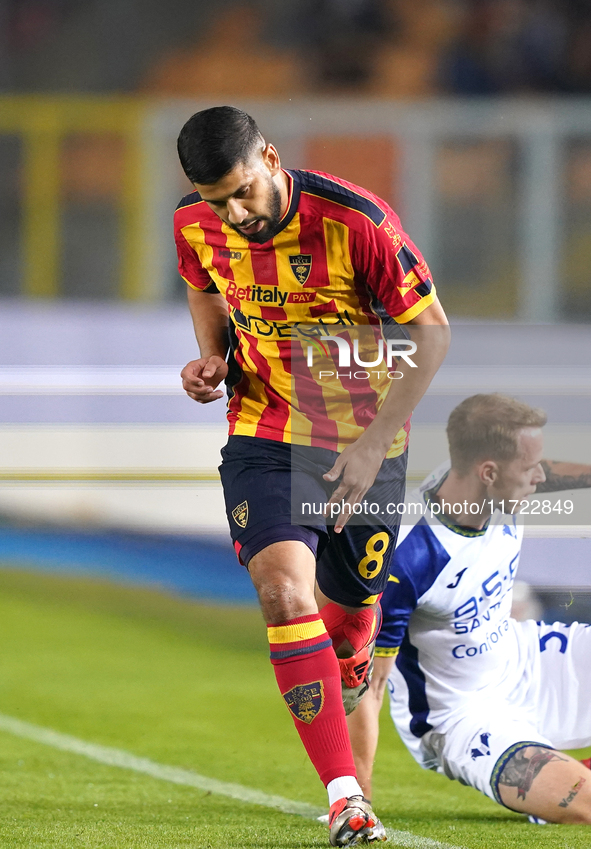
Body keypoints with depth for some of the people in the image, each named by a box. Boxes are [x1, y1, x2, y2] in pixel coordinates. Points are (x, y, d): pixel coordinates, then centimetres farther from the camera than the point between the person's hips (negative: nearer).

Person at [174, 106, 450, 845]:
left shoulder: (356, 221, -22)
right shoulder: (196, 228, -9)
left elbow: (431, 331, -13)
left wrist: (375, 441, -18)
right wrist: (212, 356, -5)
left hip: (364, 439, -1)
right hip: (263, 433, 1)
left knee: (353, 600, 10)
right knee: (283, 589, -20)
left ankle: (348, 672, 51)